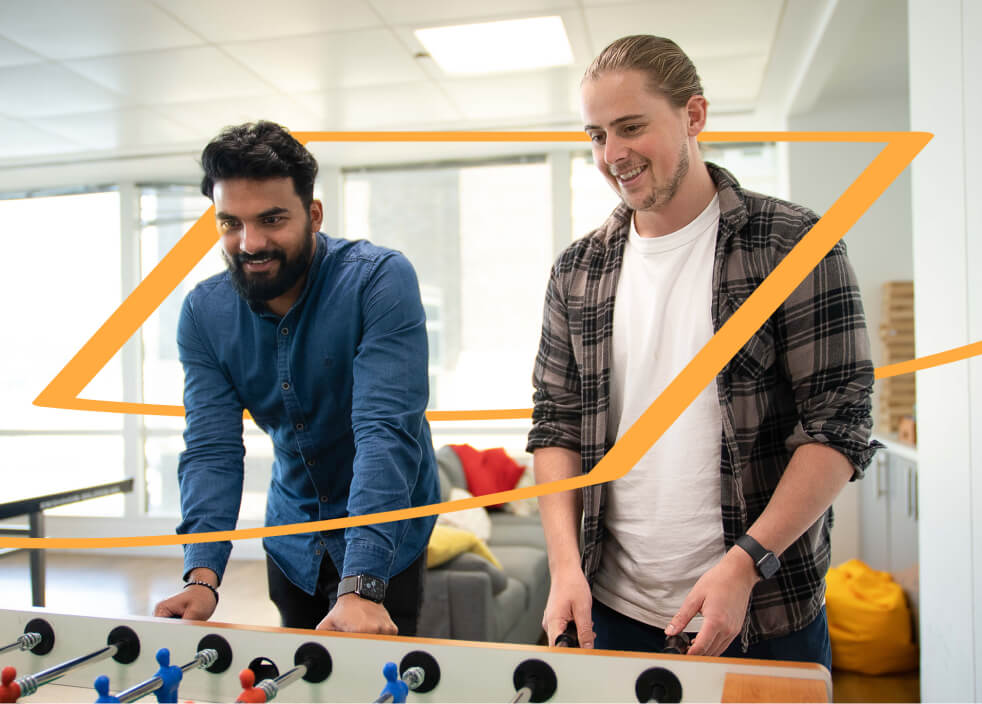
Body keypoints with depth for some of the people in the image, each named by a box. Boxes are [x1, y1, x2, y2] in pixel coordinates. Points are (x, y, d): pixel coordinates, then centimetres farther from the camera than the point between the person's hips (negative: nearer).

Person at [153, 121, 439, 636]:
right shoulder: (204, 312, -10)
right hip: (291, 541, 5)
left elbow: (387, 433, -33)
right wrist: (202, 576, -28)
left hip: (383, 537, -4)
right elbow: (211, 449, -14)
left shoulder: (380, 280, -25)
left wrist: (360, 585, -40)